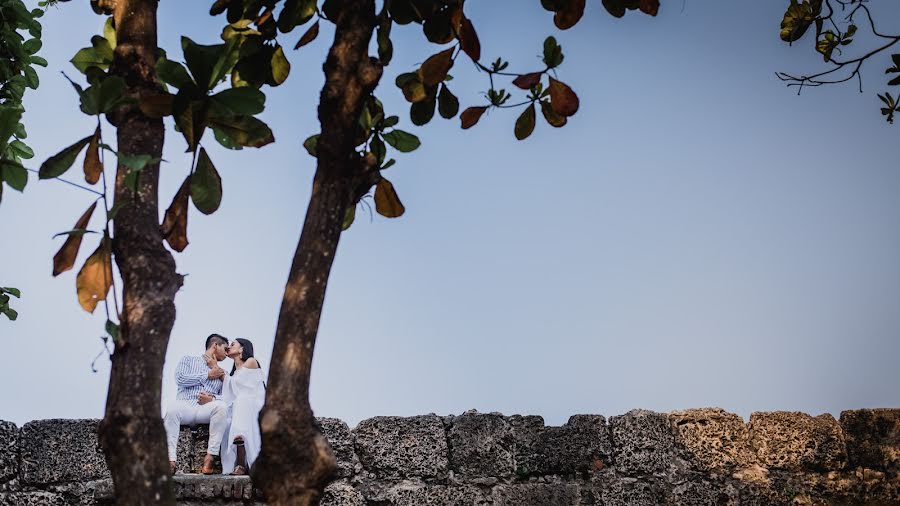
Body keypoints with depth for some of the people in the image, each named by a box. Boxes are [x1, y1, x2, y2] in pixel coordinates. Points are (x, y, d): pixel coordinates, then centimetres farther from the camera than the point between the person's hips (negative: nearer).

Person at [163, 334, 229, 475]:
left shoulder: (221, 372, 28)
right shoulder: (188, 360, 20)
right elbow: (180, 379, 0)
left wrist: (212, 399, -10)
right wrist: (208, 375, 3)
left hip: (206, 410, 2)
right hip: (185, 404, -2)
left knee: (221, 407, -32)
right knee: (172, 409, -37)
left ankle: (211, 456, -34)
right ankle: (171, 459, -41)